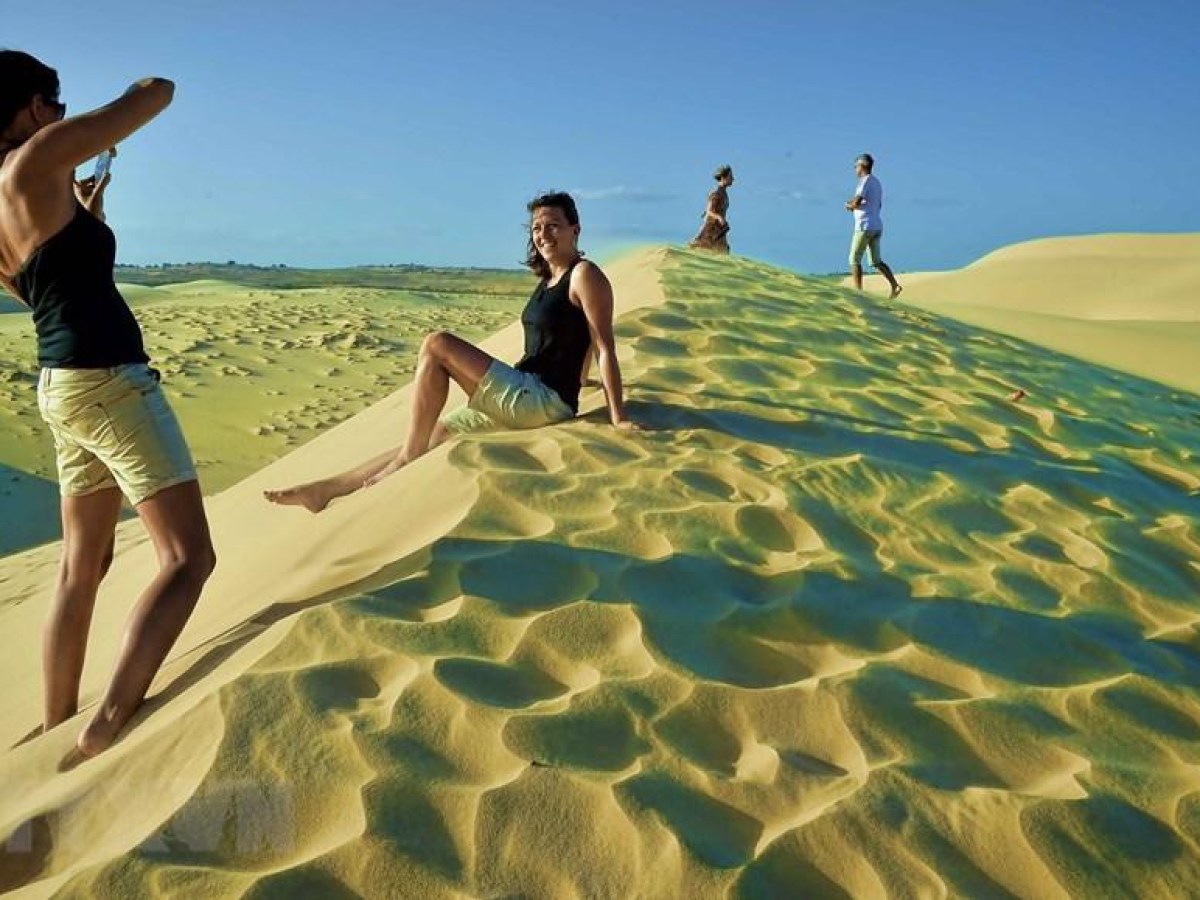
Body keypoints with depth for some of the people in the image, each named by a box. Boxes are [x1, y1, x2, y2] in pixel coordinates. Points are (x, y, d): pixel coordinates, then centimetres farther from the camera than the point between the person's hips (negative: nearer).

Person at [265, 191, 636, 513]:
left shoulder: (584, 274, -8)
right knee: (427, 437, 8)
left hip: (546, 402, -9)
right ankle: (325, 489, 14)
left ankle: (406, 460, -10)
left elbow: (605, 347, -15)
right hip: (523, 400, 9)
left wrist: (618, 418, -19)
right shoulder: (547, 281, 17)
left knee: (436, 345, -16)